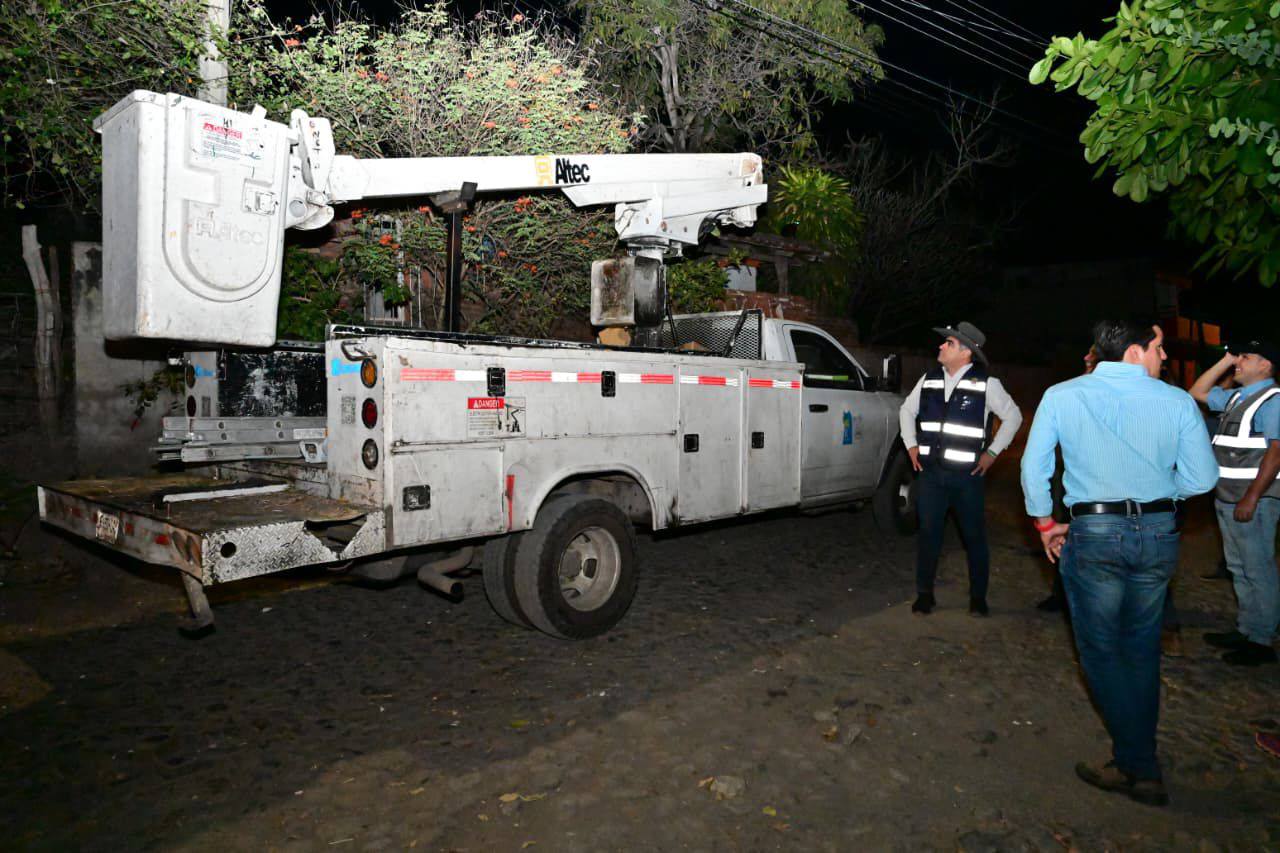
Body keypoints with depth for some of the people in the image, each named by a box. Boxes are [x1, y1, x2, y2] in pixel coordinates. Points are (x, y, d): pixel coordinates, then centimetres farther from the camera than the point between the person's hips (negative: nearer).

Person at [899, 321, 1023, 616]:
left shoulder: (986, 384, -5)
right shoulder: (929, 380, 6)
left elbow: (1013, 416, 4)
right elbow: (906, 410, 20)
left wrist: (992, 452, 0)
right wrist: (911, 446, 11)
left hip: (967, 474, -3)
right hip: (930, 473, 3)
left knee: (974, 537, 7)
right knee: (928, 534, 7)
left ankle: (978, 597, 23)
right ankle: (924, 594, 19)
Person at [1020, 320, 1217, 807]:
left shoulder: (1061, 396, -3)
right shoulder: (1178, 402, -2)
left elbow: (1034, 469, -2)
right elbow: (1202, 478, 1)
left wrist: (1045, 523, 10)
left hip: (1093, 534, -2)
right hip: (1159, 533, 3)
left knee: (1101, 651, 9)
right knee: (1142, 649, 17)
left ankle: (1140, 768, 11)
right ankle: (1139, 759, 27)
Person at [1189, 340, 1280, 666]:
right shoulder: (1236, 397, 14)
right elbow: (1197, 392, 26)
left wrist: (1251, 499, -23)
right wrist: (1226, 360, 14)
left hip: (1253, 501, -9)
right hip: (1227, 499, 9)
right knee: (1239, 568, 16)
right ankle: (1245, 630, 26)